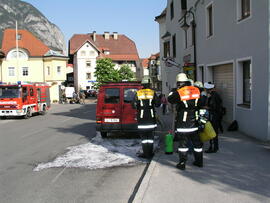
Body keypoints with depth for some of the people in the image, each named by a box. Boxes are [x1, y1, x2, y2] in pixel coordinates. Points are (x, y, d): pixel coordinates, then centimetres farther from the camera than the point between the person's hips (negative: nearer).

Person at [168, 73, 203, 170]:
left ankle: (182, 163, 6)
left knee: (183, 143, 3)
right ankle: (199, 161, 25)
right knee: (197, 142, 15)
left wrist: (173, 91, 15)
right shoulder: (196, 90, 2)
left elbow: (170, 99, 3)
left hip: (183, 123, -4)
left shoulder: (178, 93, -13)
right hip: (194, 122, 4)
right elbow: (201, 104, 11)